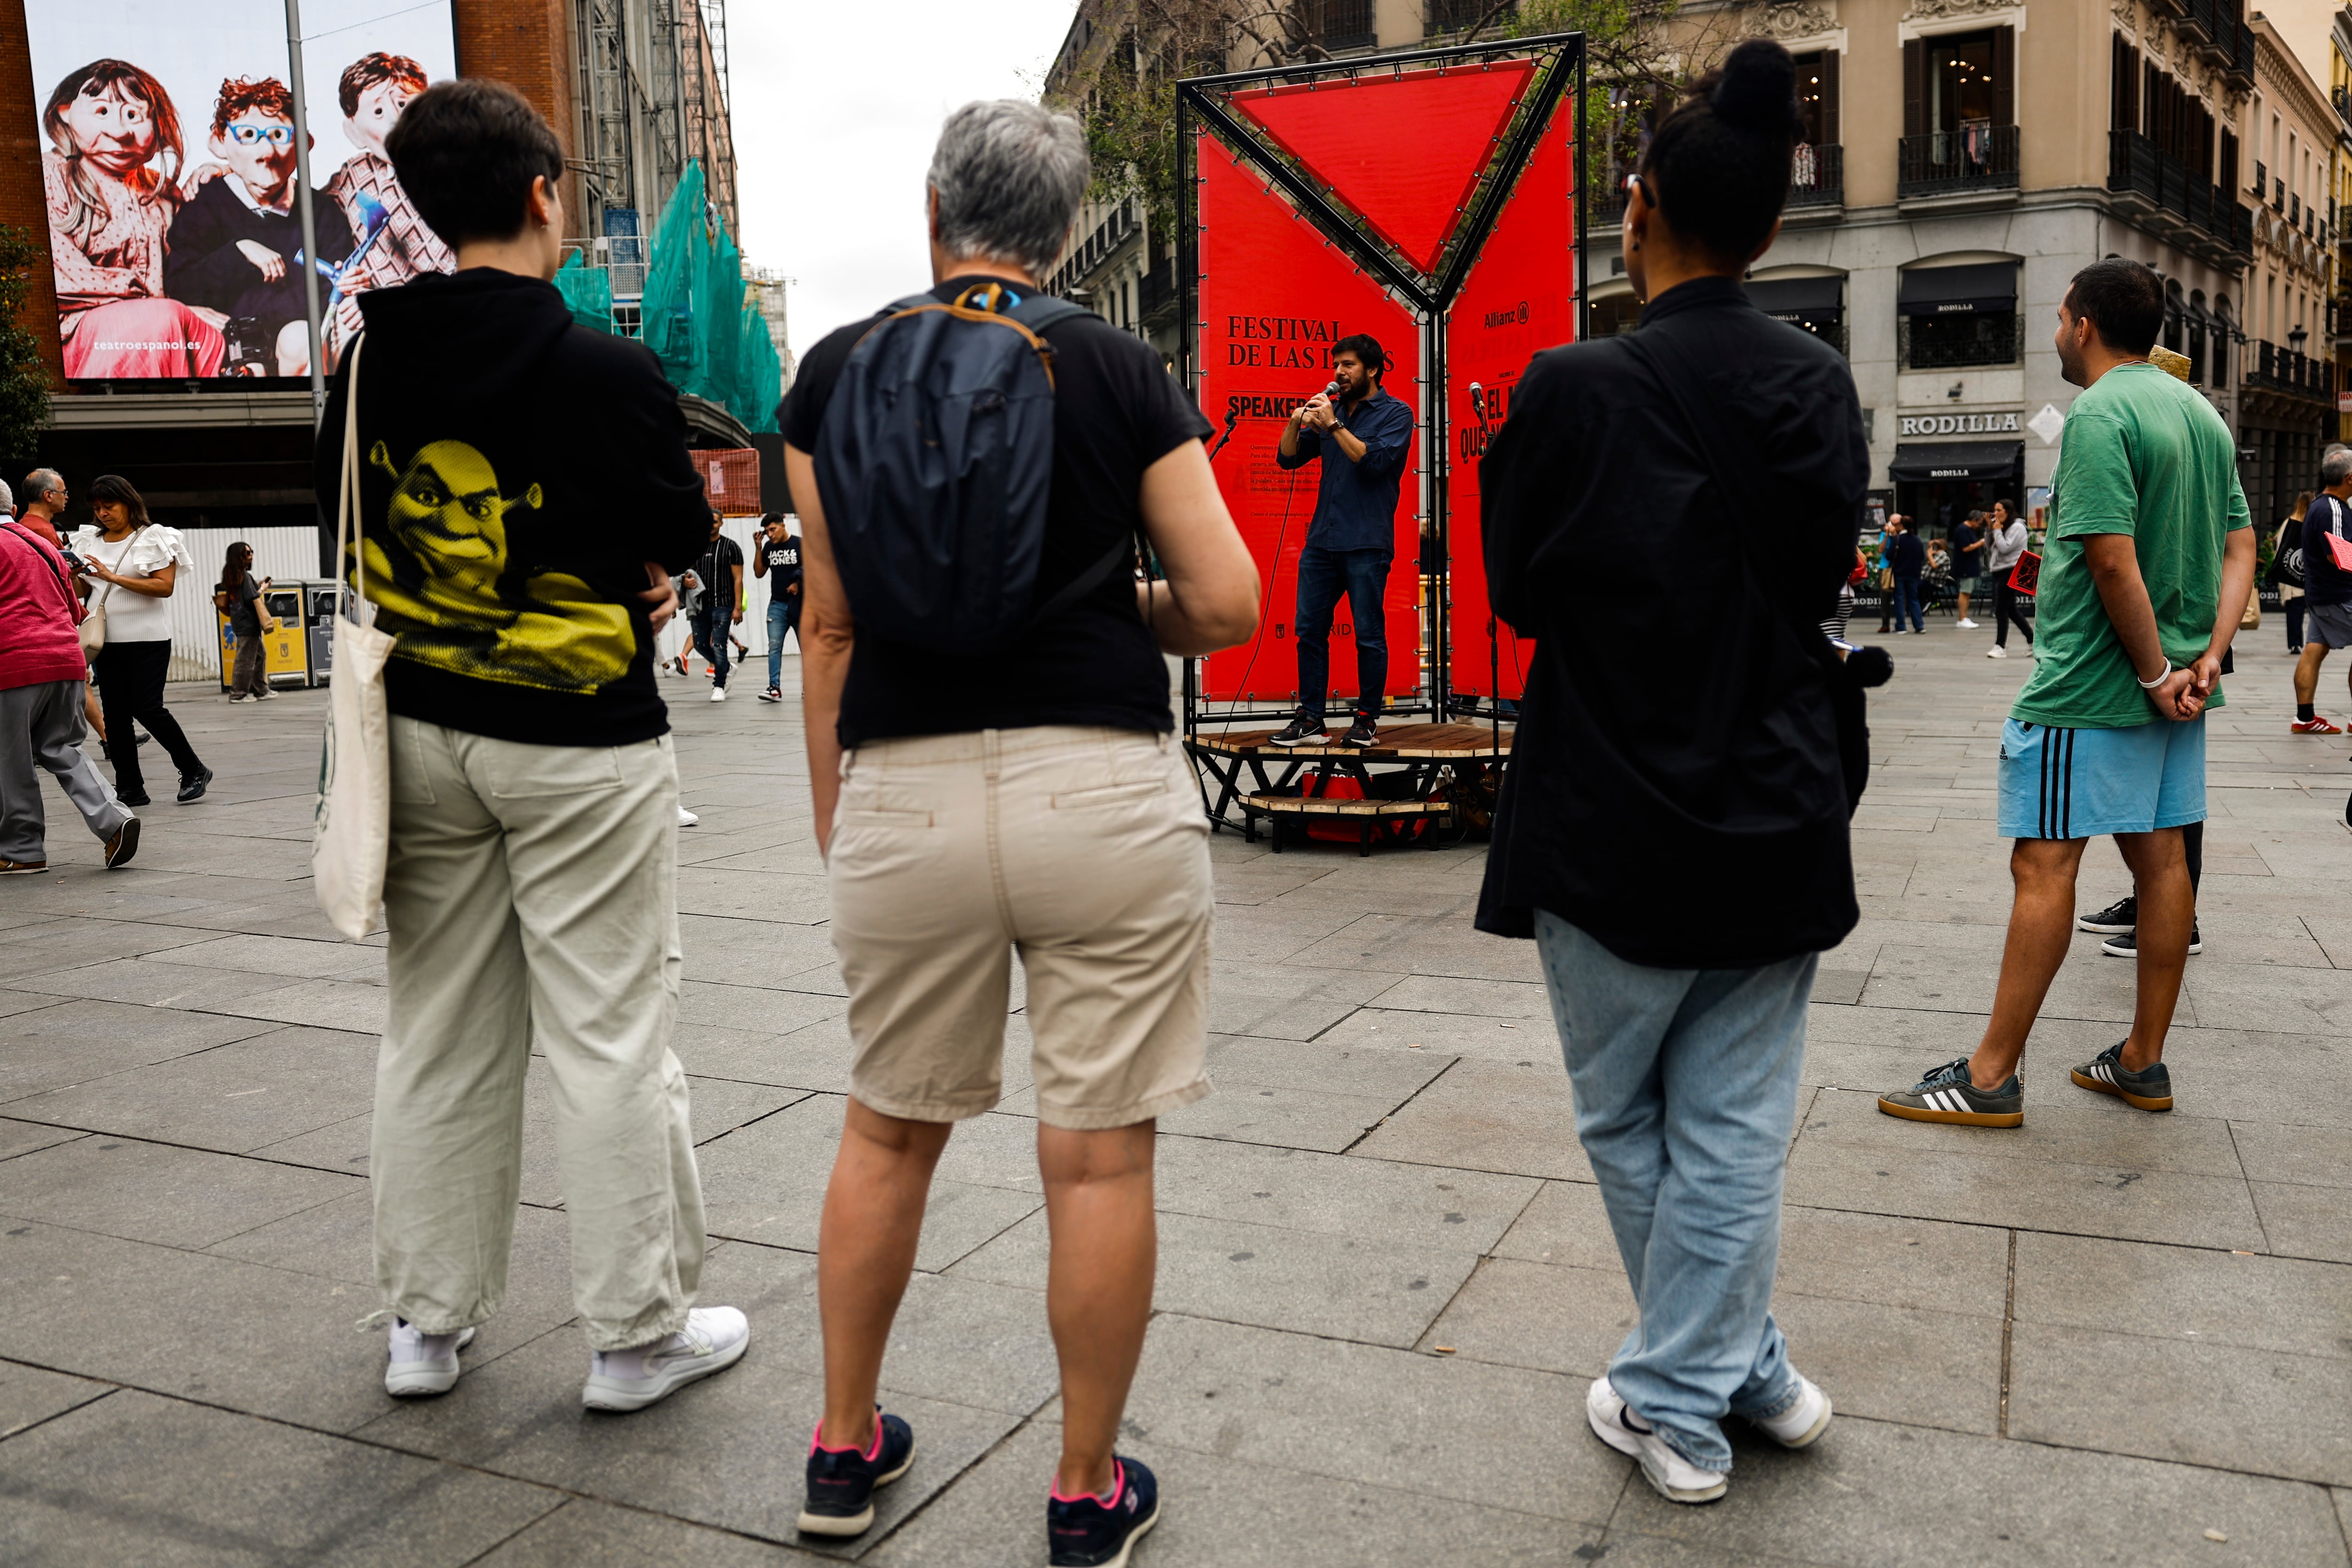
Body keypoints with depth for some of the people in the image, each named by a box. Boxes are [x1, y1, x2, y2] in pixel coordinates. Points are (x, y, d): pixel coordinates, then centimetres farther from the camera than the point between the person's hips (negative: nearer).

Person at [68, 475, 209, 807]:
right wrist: (74, 573, -6)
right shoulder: (90, 540, 13)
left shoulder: (153, 538, -3)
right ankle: (130, 788, 8)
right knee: (115, 713, 4)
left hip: (147, 639, -6)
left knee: (147, 708, -8)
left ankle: (194, 770, 9)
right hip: (106, 639, 6)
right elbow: (82, 590, 16)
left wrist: (115, 577, -20)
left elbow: (165, 587, -14)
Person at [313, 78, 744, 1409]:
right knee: (611, 1040, 5)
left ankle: (427, 1321, 28)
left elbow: (351, 514, 12)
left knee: (439, 1037, 16)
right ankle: (638, 1332, 16)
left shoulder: (370, 365, 2)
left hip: (424, 734, 6)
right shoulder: (609, 371, -17)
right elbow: (680, 539, -8)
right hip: (581, 745, -5)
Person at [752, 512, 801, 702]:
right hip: (777, 604, 3)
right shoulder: (769, 547, 9)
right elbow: (759, 573, 10)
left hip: (798, 603, -3)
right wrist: (759, 548, 1)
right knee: (774, 646, -7)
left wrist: (799, 583, -17)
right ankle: (775, 688, -11)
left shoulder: (799, 544, -4)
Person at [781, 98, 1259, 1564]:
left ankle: (847, 1448, 35)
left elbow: (830, 628, 5)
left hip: (906, 795, 2)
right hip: (1104, 786, -2)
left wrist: (832, 823, 12)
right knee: (1100, 1155, 8)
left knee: (888, 1130, 20)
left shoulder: (838, 370, 5)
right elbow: (1228, 604, -3)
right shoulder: (1124, 368, 1)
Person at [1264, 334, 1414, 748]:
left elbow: (1375, 460, -15)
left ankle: (1367, 720, 7)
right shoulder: (1331, 411, 17)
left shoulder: (1395, 413, 1)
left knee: (1369, 636, -1)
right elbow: (1288, 458, 15)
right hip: (1321, 540, 6)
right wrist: (1297, 422, -3)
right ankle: (1310, 720, 9)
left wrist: (1333, 425, -15)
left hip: (1366, 543, -6)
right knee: (1309, 631, 4)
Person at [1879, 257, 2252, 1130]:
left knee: (2044, 863, -6)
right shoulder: (2204, 415, 14)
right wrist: (2208, 658, 0)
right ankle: (2144, 1064, 21)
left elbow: (2113, 561, -23)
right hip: (2171, 681, 9)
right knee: (2159, 855, 11)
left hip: (2088, 688, -9)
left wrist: (2153, 674, -15)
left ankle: (1994, 1076, -1)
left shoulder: (2099, 414, -14)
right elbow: (2240, 546, 11)